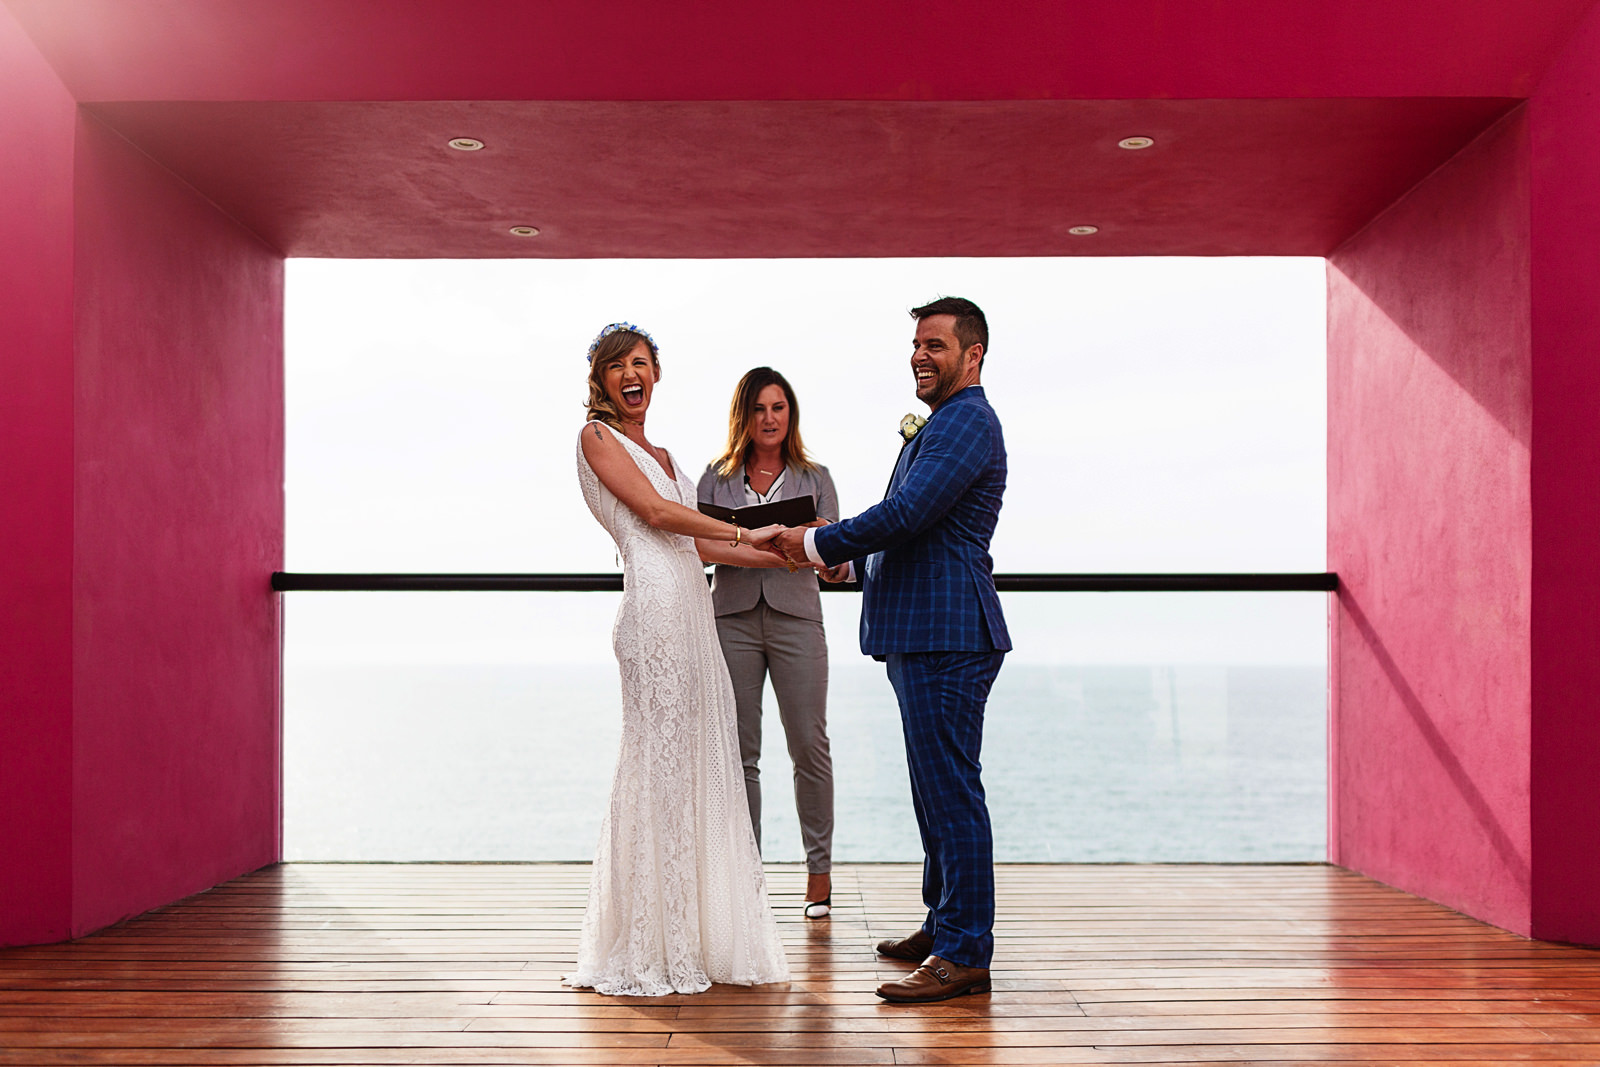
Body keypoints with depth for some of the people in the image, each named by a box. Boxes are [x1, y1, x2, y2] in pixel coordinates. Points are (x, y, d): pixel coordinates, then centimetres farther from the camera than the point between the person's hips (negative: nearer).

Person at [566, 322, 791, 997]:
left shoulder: (660, 454, 25)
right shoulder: (598, 437, 2)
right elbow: (655, 512, -9)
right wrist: (746, 532, -6)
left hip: (692, 610, 8)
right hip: (655, 606, -8)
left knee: (699, 762, 7)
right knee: (658, 764, -7)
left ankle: (689, 936, 15)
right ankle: (644, 951, 1)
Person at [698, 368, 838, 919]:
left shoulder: (814, 478, 13)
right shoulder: (716, 478, 14)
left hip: (795, 615, -1)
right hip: (733, 616, 1)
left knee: (809, 746, -3)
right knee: (738, 752, 1)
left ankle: (819, 869, 9)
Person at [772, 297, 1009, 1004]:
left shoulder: (968, 422, -12)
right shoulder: (940, 425, 23)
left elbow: (907, 512, -23)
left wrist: (819, 543, -12)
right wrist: (850, 562, 13)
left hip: (947, 635, -11)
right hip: (921, 633, 11)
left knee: (950, 790, -7)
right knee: (936, 788, 17)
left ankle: (965, 954, -2)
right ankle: (943, 927, 28)